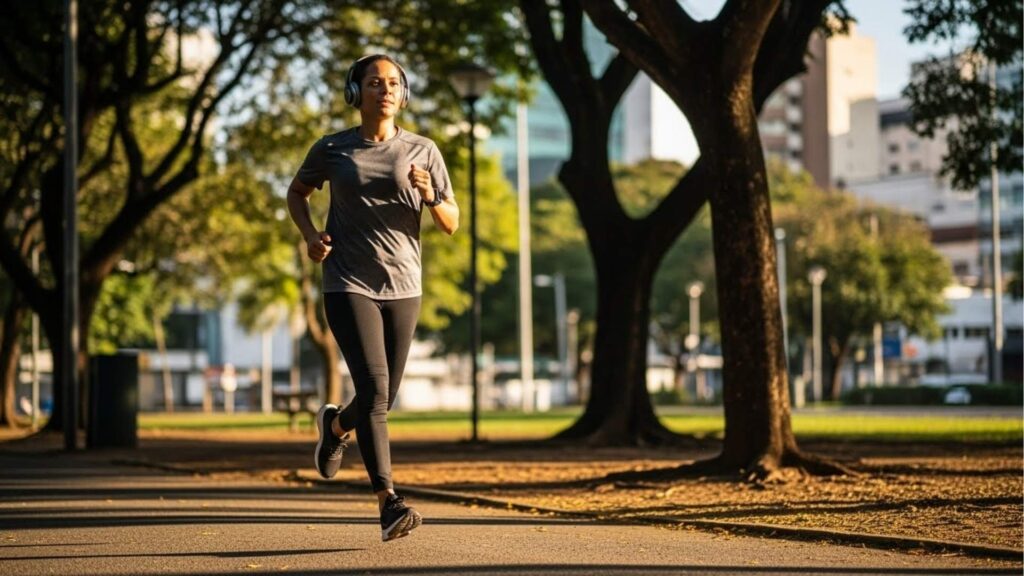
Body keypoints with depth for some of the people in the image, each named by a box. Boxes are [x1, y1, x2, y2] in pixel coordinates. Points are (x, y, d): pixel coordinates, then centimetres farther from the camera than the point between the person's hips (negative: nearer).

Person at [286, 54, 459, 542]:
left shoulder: (422, 151, 4)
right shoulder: (332, 150, 1)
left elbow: (451, 224, 6)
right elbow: (297, 192, 18)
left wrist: (430, 196, -16)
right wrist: (310, 235, 0)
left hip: (402, 287, 3)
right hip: (348, 286, -3)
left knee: (382, 400, 11)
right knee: (374, 389, -18)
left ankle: (335, 424, 46)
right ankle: (388, 502, -20)